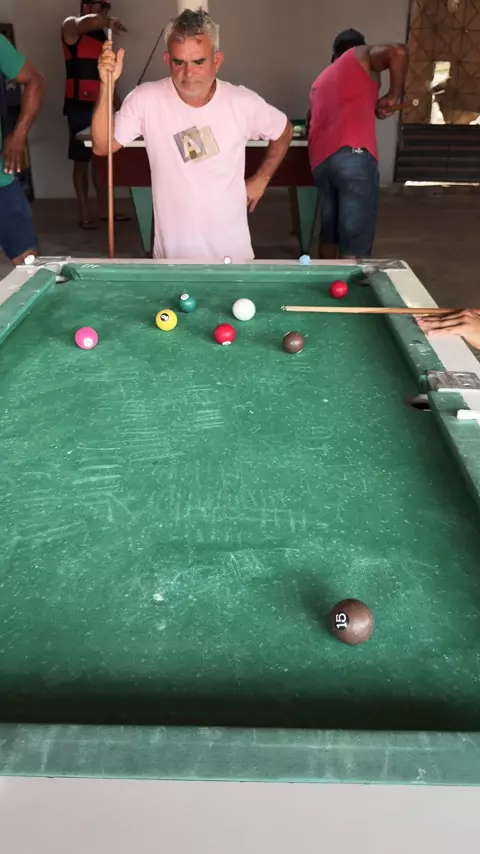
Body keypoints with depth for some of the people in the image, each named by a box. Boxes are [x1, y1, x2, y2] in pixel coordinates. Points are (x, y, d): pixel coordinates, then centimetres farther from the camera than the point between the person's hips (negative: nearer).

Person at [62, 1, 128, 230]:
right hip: (80, 105, -7)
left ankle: (104, 209, 14)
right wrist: (108, 21, -46)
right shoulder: (71, 27, -4)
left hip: (101, 105, 7)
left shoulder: (102, 35, 18)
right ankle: (84, 214, 0)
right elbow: (86, 23, -28)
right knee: (82, 160, -3)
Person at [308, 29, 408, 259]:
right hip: (352, 155, -7)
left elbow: (310, 123, 38)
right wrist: (393, 97, 4)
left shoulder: (320, 81, 30)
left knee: (329, 232, 18)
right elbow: (397, 52, -7)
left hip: (320, 159, 7)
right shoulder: (360, 56, 13)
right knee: (355, 241, -8)